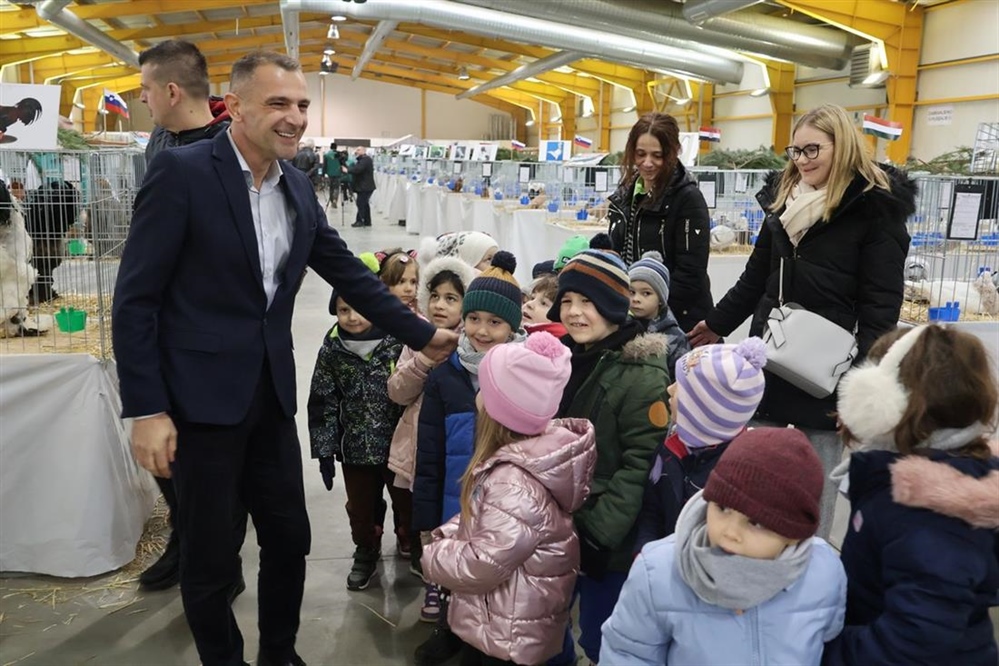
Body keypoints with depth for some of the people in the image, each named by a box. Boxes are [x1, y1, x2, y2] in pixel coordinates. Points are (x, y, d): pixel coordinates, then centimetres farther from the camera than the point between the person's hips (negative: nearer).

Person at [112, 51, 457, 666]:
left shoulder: (299, 188, 6)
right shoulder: (181, 171, -13)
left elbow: (350, 273, 12)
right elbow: (135, 299, -13)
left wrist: (423, 334, 9)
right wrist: (147, 410, -15)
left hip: (271, 395, 6)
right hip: (201, 399, -6)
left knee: (290, 540, 16)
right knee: (211, 557, 8)